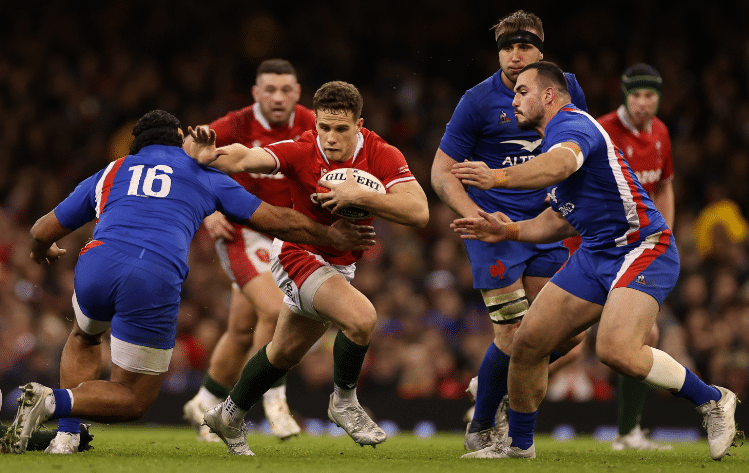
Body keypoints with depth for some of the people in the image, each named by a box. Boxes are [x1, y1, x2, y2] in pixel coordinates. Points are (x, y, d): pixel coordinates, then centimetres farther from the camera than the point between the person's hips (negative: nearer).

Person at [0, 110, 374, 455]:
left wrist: (42, 251, 57)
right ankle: (53, 402, -13)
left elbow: (43, 232, 33)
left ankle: (66, 433, 19)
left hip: (97, 264, 3)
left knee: (84, 337, 38)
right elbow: (278, 222, 25)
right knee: (133, 401, 13)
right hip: (156, 281, -3)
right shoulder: (205, 175, 24)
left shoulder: (110, 172, 28)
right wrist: (335, 238, 40)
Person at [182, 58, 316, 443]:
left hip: (281, 234, 5)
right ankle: (273, 399, -6)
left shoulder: (308, 125, -6)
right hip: (240, 233, -5)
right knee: (274, 310, -24)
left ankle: (205, 405, 31)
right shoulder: (236, 127, -18)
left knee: (244, 331, 12)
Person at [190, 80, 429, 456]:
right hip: (299, 254, -6)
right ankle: (344, 402, -4)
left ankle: (230, 416, 43)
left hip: (340, 266, 6)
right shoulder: (301, 152, -24)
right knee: (361, 317, -29)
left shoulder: (382, 156, -18)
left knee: (286, 352, 22)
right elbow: (244, 158, -39)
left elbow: (419, 211, -29)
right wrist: (206, 154, -59)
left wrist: (358, 196, -37)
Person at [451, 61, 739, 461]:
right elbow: (563, 219, 26)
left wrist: (499, 177, -53)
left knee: (616, 350, -28)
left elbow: (562, 163, -40)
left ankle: (712, 401, -9)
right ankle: (518, 444, 19)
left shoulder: (572, 124, -14)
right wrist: (509, 230, 14)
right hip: (595, 254, 10)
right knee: (528, 341, 3)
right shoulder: (557, 137, 18)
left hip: (642, 248, -10)